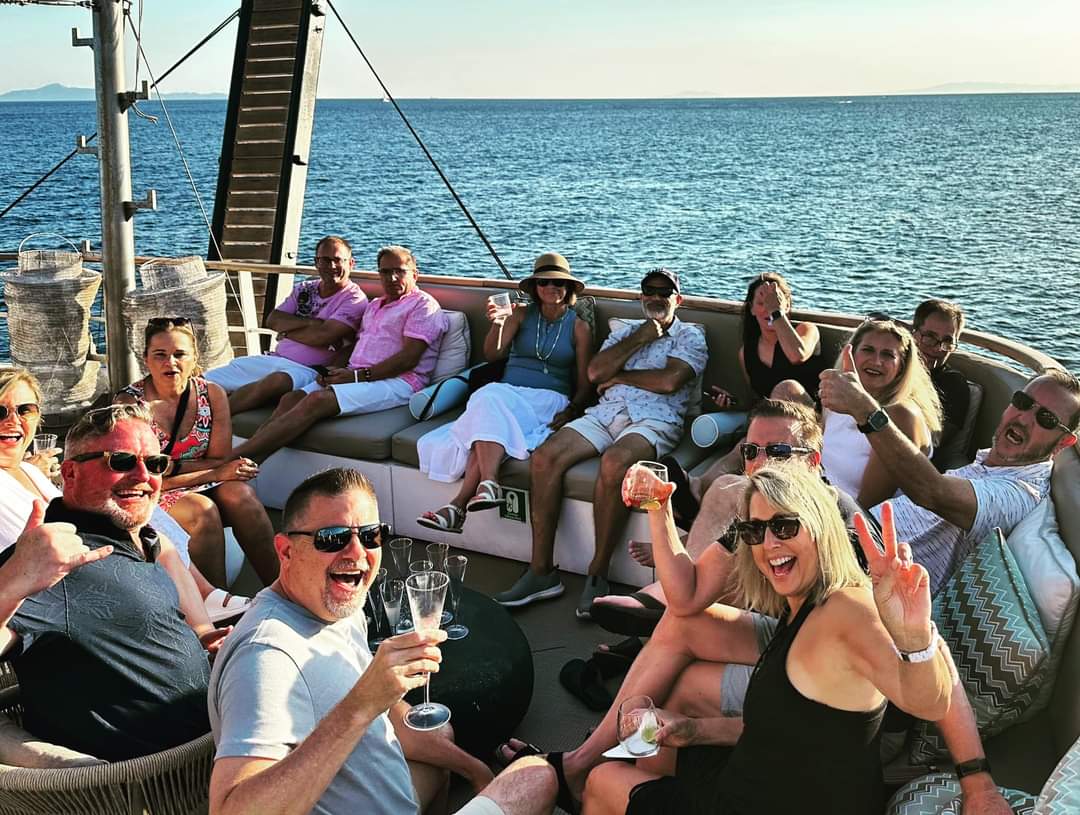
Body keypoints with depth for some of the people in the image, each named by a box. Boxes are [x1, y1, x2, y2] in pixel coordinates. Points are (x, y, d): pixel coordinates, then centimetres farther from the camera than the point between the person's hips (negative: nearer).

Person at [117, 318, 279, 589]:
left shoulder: (212, 394, -2)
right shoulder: (130, 402, -11)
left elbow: (220, 462, -5)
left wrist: (166, 465, -17)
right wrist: (216, 473, -19)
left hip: (203, 489, 3)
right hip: (152, 497, -3)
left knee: (239, 493, -28)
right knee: (203, 510, -32)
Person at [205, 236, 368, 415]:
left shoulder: (355, 299, -2)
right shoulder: (304, 289, 18)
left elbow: (322, 336, -14)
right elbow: (272, 320, 6)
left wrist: (286, 331, 0)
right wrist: (310, 322, -8)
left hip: (306, 369, -7)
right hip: (273, 359, 7)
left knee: (277, 380, -40)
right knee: (205, 382, -5)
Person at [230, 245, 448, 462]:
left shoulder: (423, 305, 1)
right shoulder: (374, 305, 29)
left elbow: (408, 359, -10)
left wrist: (358, 376, -13)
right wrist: (334, 370, 2)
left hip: (395, 382, -8)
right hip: (356, 377, 8)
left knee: (317, 400, -29)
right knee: (291, 399, -17)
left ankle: (234, 456, -36)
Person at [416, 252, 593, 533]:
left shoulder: (579, 327, 10)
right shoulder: (522, 315, 16)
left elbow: (585, 384, 8)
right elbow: (492, 354, 5)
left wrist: (571, 412, -11)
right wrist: (497, 325, -14)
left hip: (549, 400, -3)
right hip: (507, 393, 3)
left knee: (491, 401, -34)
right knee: (491, 396, -36)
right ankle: (489, 483, -54)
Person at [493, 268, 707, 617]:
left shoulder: (691, 336, 13)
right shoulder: (627, 330, 27)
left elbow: (669, 381, -8)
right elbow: (595, 372, 8)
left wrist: (618, 376, 3)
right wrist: (640, 338, 5)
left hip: (654, 420, -5)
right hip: (605, 413, 5)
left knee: (614, 463, -39)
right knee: (544, 457, -22)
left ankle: (598, 573, -26)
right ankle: (541, 571, -18)